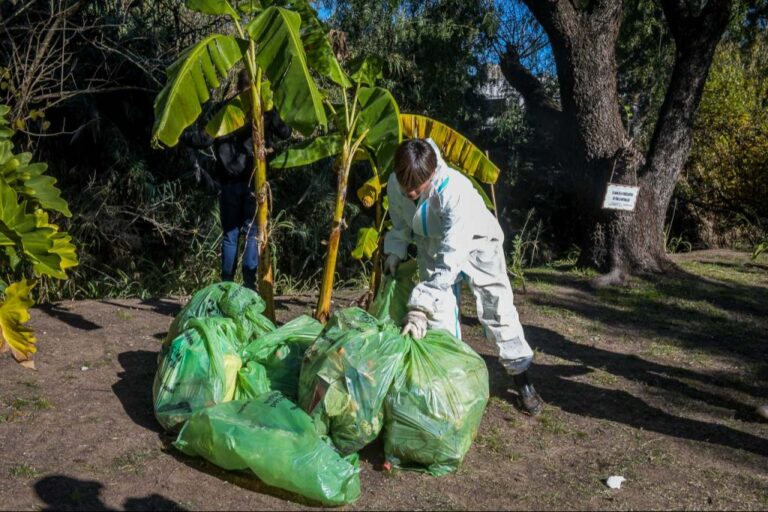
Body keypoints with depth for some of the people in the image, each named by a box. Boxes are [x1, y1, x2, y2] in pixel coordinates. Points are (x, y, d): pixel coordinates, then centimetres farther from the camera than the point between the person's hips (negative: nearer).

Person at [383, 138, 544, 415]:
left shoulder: (456, 191, -42)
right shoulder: (395, 185, -23)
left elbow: (451, 259, -47)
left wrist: (420, 307, -52)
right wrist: (394, 252, -13)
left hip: (475, 242, -4)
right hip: (432, 246, 5)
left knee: (497, 307, -6)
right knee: (438, 314, -5)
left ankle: (521, 378, 10)